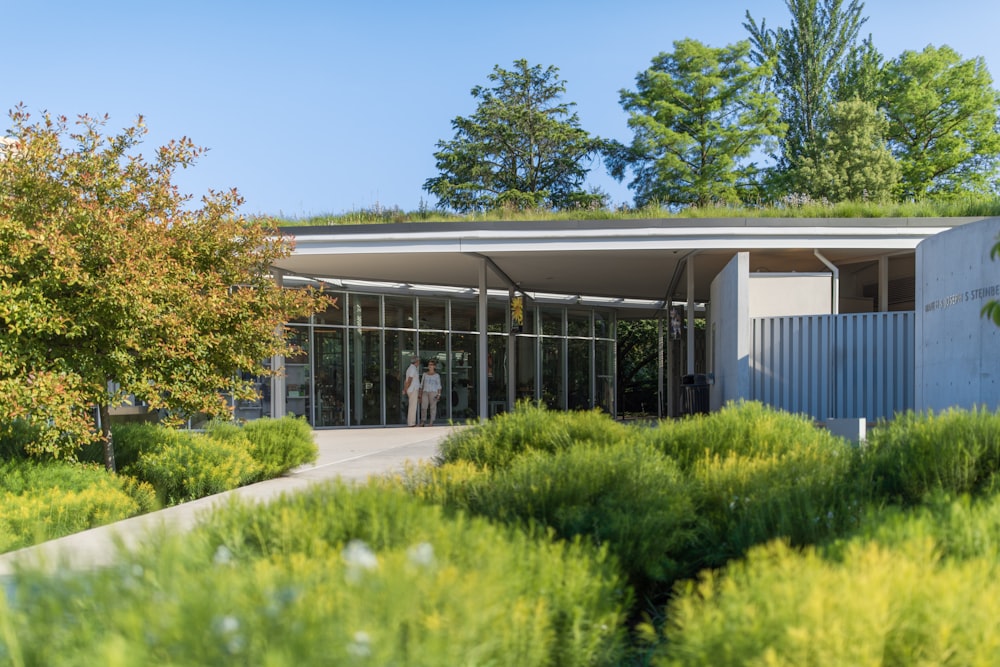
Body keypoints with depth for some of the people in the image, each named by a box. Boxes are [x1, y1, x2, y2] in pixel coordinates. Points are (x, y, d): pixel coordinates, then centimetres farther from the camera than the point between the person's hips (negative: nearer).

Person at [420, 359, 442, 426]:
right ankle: (423, 422, -1)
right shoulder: (425, 374, 11)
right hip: (425, 392, 2)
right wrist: (420, 394, 6)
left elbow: (439, 386, 2)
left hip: (433, 392, -2)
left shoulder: (437, 375, 4)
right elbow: (421, 385, 12)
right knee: (423, 407, -5)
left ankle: (431, 422, 2)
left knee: (433, 407, -2)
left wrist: (439, 394, -9)